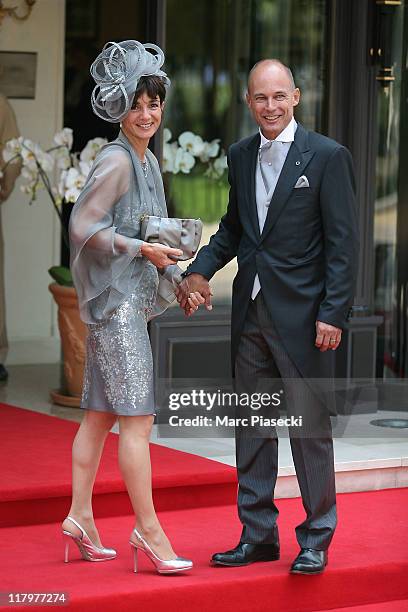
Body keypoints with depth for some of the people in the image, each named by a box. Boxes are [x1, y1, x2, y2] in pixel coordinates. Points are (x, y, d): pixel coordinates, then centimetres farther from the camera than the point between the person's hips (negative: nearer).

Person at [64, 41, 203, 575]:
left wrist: (179, 283, 15)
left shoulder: (148, 162, 16)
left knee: (101, 413, 11)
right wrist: (142, 249, -19)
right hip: (115, 298, -9)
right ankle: (148, 530, -8)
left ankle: (80, 517, 17)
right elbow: (83, 225, -16)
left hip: (130, 299, 9)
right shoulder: (116, 160, -12)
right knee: (137, 416, -10)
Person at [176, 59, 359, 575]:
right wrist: (199, 270, 5)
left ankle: (315, 541, 11)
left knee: (310, 429, 0)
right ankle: (257, 536, 21)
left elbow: (343, 241, -9)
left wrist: (333, 314, -14)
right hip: (250, 313, 6)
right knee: (252, 427, 11)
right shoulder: (240, 155, 10)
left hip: (301, 315, -6)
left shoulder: (327, 156, -7)